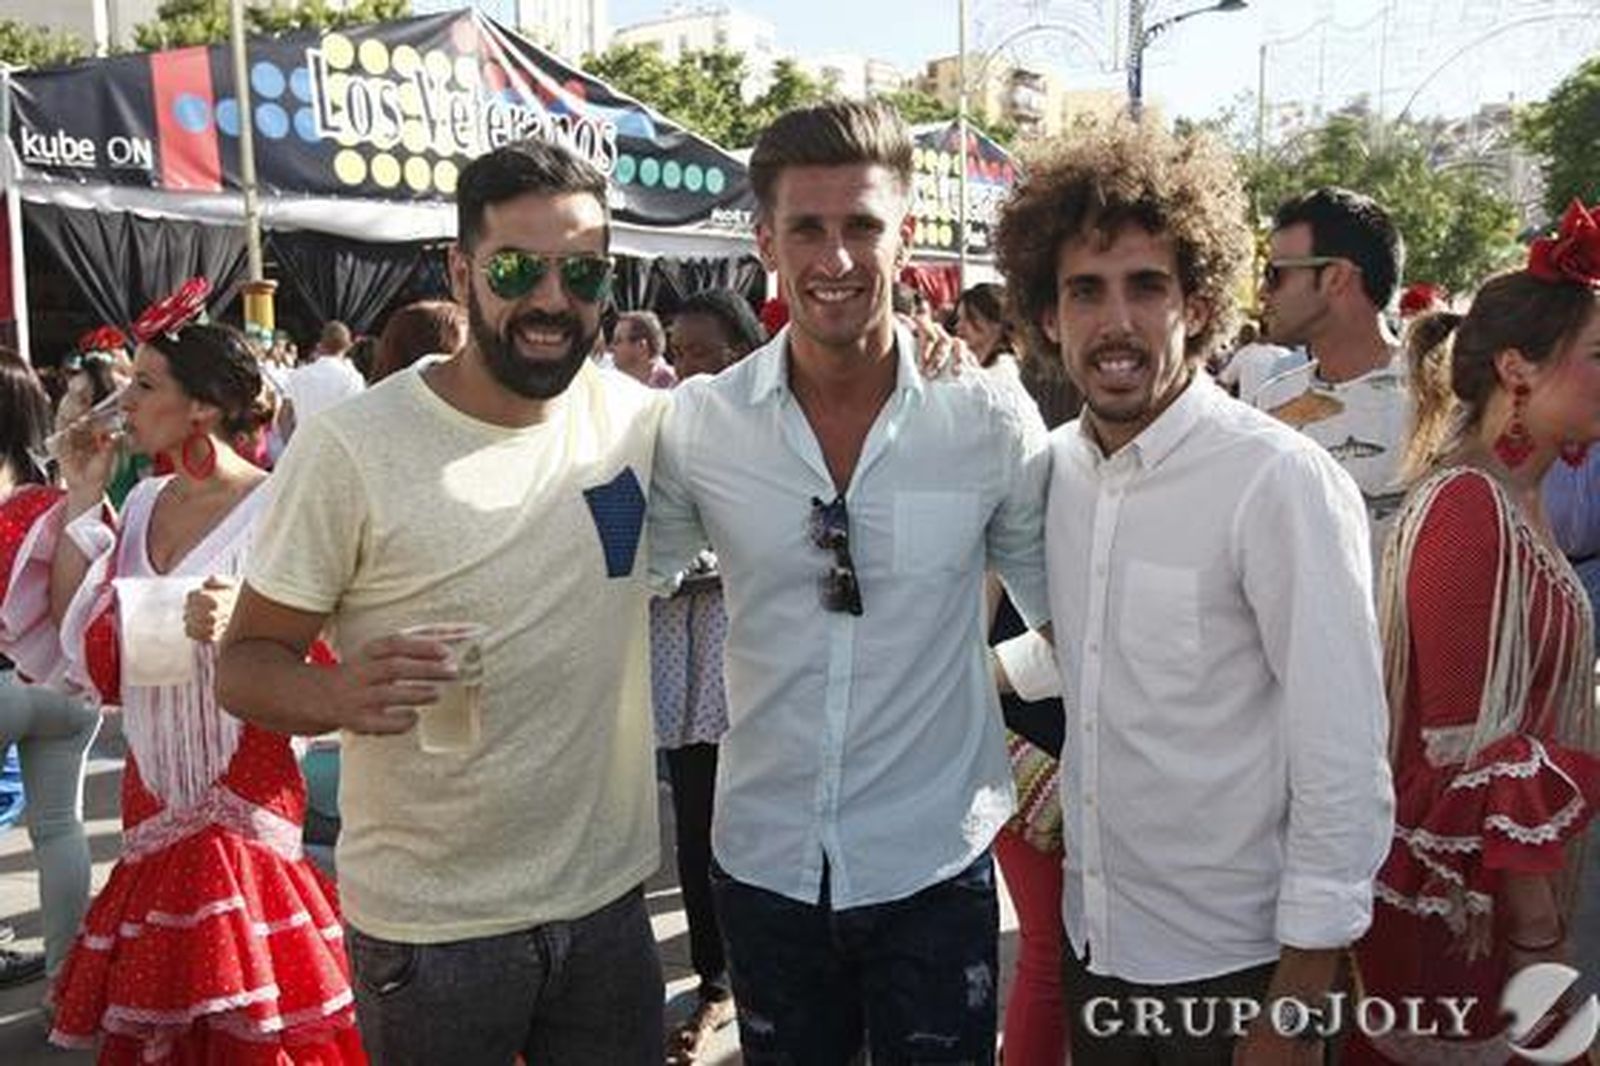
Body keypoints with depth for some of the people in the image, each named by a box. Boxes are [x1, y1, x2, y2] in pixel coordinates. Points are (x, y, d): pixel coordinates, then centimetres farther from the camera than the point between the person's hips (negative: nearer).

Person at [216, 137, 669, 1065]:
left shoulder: (642, 417, -4)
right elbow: (247, 662, -9)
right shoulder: (351, 448, -13)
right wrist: (341, 695, -30)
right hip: (428, 930, -3)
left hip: (610, 897, 3)